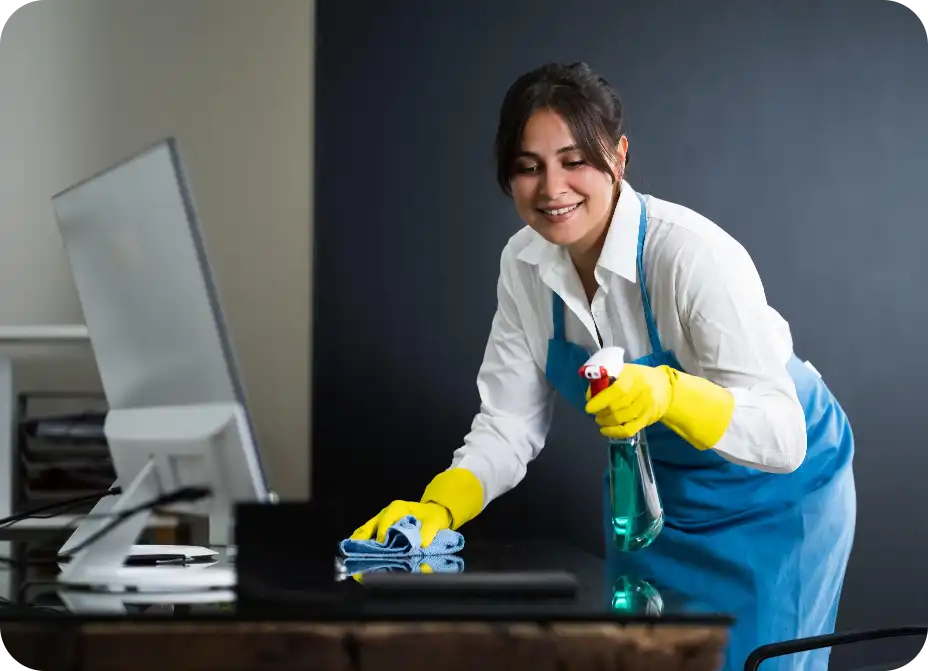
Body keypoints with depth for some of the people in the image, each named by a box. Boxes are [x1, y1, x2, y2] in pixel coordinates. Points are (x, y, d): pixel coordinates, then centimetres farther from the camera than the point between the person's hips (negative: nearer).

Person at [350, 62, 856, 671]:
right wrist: (436, 510, -26)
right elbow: (509, 425, -8)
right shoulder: (526, 262, -12)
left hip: (772, 495, -5)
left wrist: (669, 394, -53)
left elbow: (782, 437, -35)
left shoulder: (695, 254, -31)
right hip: (653, 490, 5)